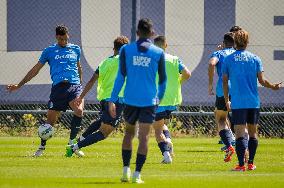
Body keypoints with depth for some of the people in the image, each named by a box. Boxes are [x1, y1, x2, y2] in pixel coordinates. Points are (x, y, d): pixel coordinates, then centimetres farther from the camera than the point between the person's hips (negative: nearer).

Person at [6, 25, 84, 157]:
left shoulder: (75, 49, 17)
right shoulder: (49, 51, 13)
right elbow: (35, 70, 18)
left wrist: (80, 83, 31)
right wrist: (19, 85, 18)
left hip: (74, 86, 0)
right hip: (58, 87, 0)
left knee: (79, 111, -25)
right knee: (51, 118, -3)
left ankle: (71, 142, -12)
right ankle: (42, 147, 16)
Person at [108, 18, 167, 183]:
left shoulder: (126, 50, 0)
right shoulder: (158, 53, 0)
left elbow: (121, 76, -4)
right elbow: (163, 80, 7)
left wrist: (113, 100, -2)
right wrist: (159, 98, 23)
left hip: (130, 100, 1)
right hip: (149, 101, -1)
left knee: (129, 132, 18)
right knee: (144, 137, 0)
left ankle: (126, 170, 12)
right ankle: (137, 174, -6)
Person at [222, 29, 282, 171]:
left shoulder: (228, 59, 1)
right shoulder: (255, 59, 3)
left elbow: (225, 81, 3)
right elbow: (261, 80, 0)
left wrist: (227, 100, 12)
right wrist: (273, 87, 19)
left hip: (237, 102, -2)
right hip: (254, 101, 2)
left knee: (240, 133, -5)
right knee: (253, 133, 12)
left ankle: (241, 165, -14)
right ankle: (250, 163, 15)